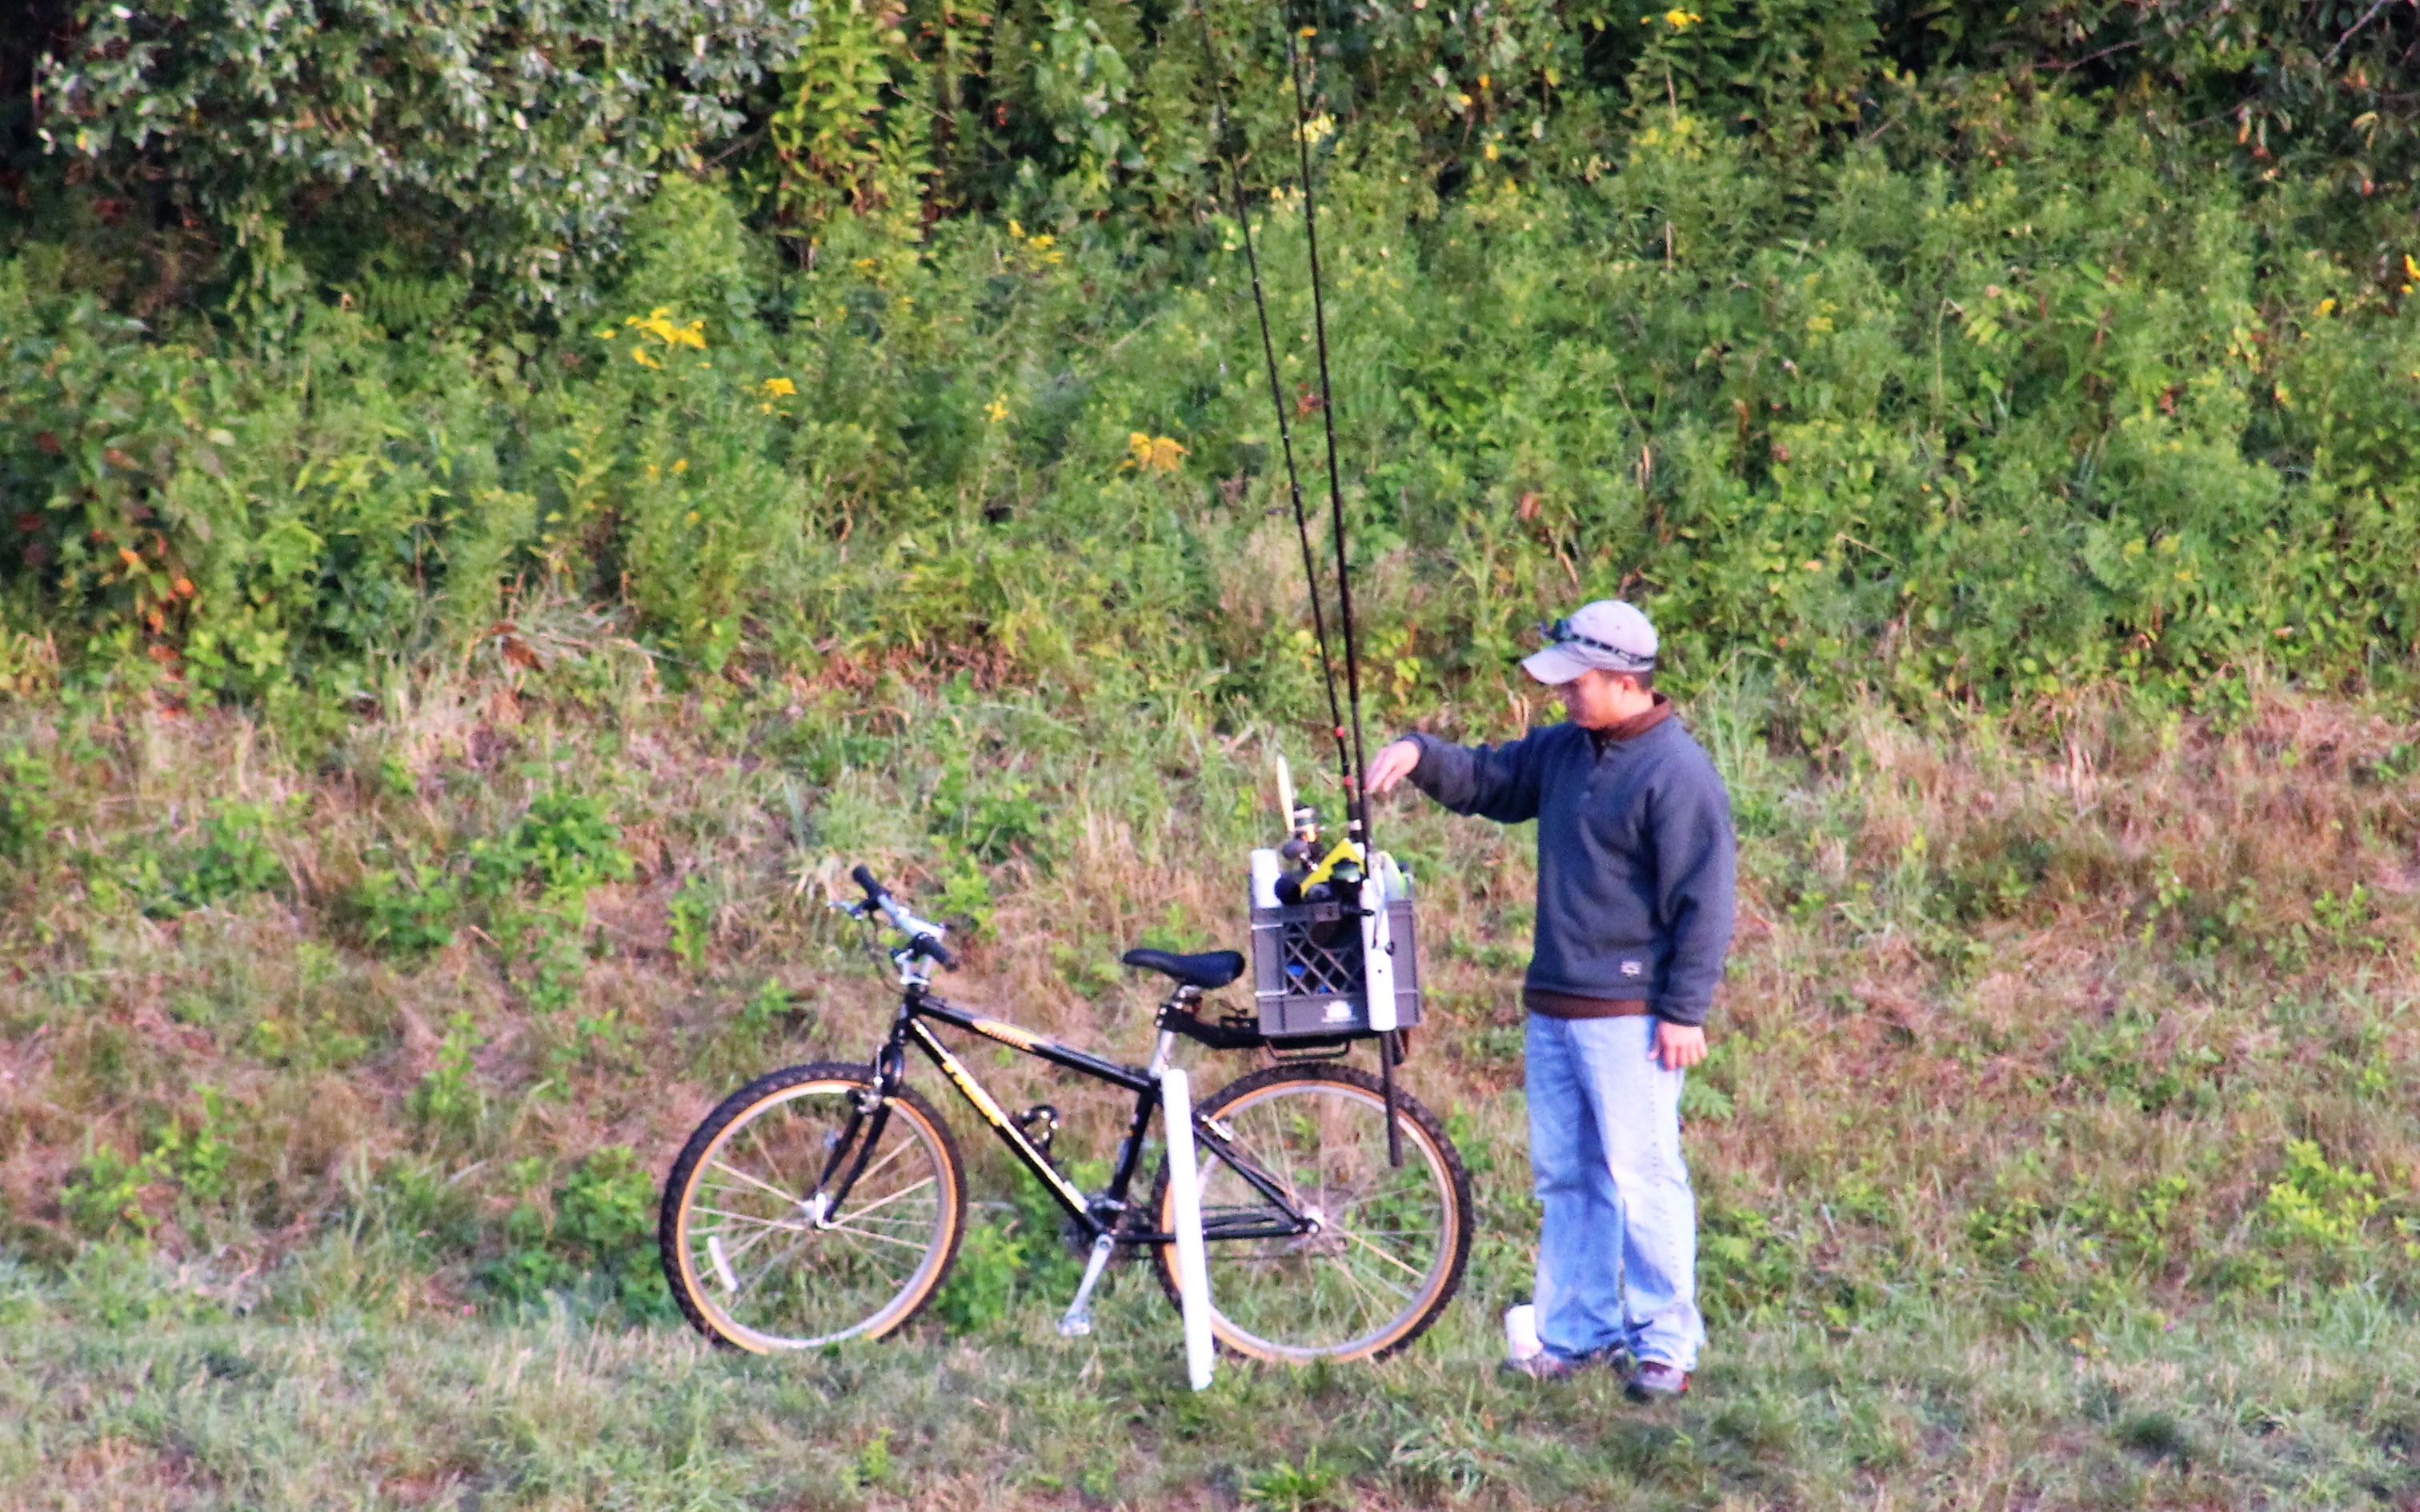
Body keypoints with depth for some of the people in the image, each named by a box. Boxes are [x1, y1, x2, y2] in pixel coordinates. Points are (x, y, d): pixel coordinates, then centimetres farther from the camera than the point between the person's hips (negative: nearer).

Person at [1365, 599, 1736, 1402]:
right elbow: (1486, 779, 23)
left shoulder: (1677, 773, -13)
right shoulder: (1563, 751, 11)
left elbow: (1705, 905, -13)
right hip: (1552, 1007, 8)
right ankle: (1577, 1332, 21)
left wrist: (1685, 1012, -15)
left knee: (1642, 1178, -5)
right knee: (1564, 1177, 12)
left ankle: (1665, 1345, 3)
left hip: (1629, 1017, -8)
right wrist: (1421, 754, 1)